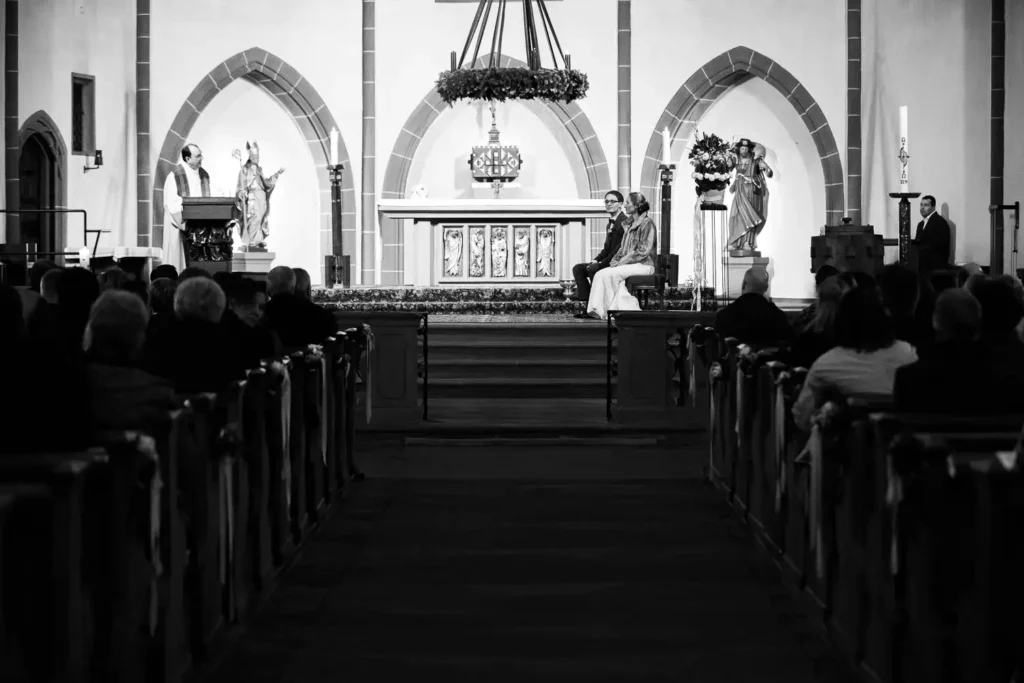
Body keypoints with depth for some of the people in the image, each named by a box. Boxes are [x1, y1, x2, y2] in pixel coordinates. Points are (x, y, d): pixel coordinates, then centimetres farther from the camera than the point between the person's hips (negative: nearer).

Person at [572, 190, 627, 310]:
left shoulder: (624, 222, -13)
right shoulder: (610, 223, 20)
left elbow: (621, 248, -20)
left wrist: (602, 263, -19)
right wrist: (596, 260, 3)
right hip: (608, 262, 10)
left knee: (593, 269, -29)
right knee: (578, 268, 0)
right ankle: (587, 300, -10)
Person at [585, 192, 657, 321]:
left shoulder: (647, 223, -7)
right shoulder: (630, 224, 20)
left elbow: (643, 251, -15)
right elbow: (623, 248, 22)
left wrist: (622, 261, -16)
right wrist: (615, 261, 3)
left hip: (644, 265, -8)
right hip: (630, 264, 8)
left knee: (610, 274, -25)